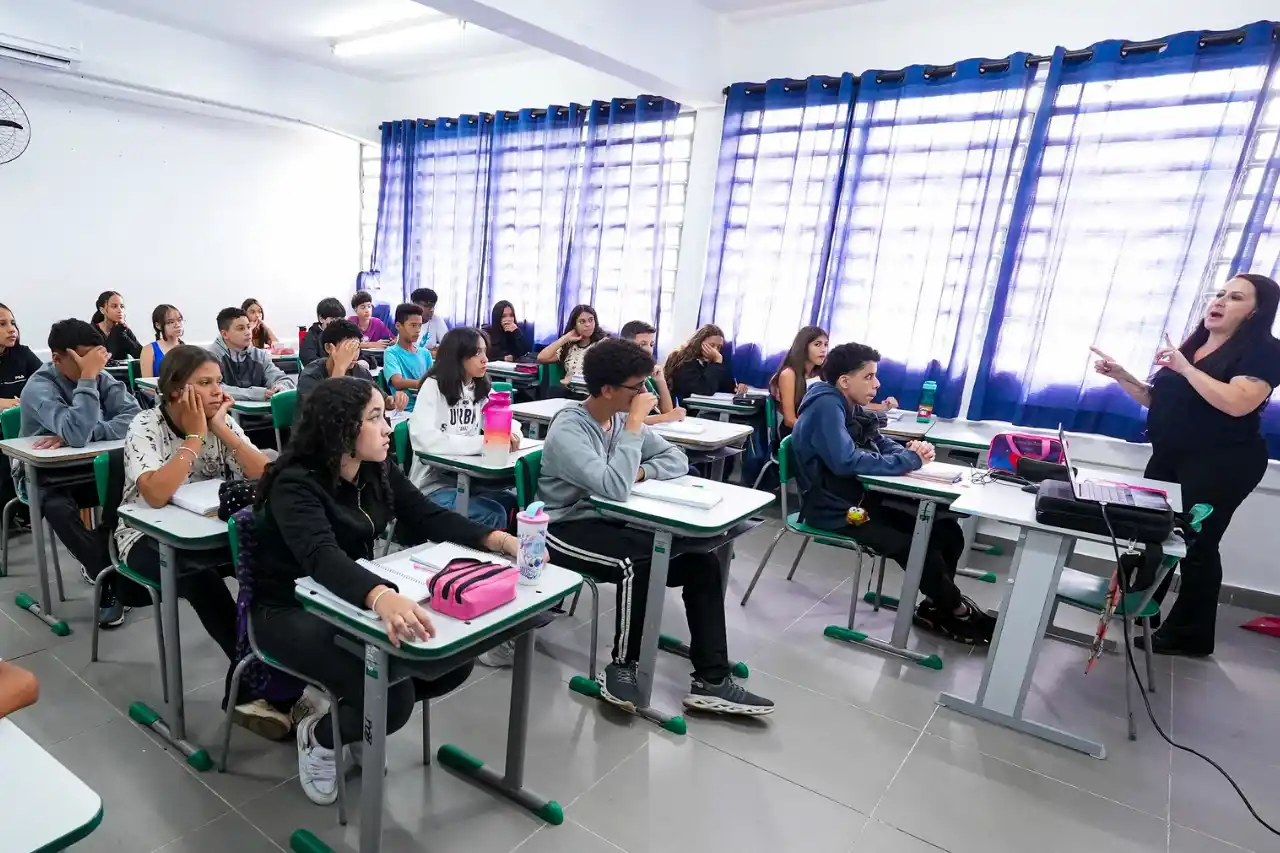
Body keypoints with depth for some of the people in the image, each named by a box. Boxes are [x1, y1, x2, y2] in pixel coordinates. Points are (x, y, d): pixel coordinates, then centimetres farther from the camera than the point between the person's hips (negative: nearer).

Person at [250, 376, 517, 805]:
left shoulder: (378, 472, -2)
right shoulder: (295, 484, -24)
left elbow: (431, 518, -3)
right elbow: (322, 557, -41)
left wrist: (498, 539, -20)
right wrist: (382, 597, -62)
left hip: (352, 600, 7)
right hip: (291, 611, -7)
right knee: (391, 698, -26)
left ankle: (358, 713, 15)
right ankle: (318, 735, 8)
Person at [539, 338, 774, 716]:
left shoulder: (622, 419, 4)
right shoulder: (568, 429, -19)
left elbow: (677, 459, 7)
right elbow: (615, 488, -32)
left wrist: (640, 471, -14)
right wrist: (635, 424, -26)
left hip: (609, 520, 8)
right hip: (567, 528, -7)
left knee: (702, 561, -8)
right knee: (639, 564, -35)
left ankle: (711, 681, -2)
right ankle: (622, 667, -11)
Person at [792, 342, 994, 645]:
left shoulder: (851, 407, 10)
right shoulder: (826, 405, -21)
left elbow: (882, 444, 12)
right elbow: (846, 461, -34)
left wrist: (912, 451, -12)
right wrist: (909, 460, -23)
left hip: (861, 502, 10)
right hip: (834, 512, -10)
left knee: (947, 531, 5)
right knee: (917, 548, -16)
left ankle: (935, 607, 20)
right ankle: (958, 613, 11)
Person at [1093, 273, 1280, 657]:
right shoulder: (1192, 344, 15)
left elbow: (1237, 403, -24)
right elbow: (1158, 400, 17)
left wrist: (1186, 368, -22)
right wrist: (1121, 376, 4)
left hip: (1221, 465, -7)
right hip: (1169, 458, 7)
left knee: (1196, 546, -2)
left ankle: (1189, 635, 12)